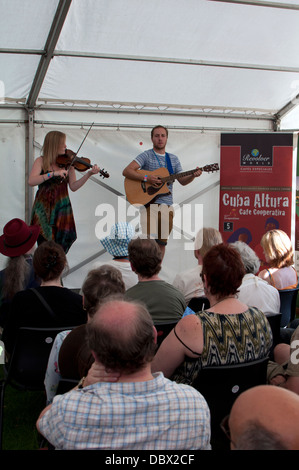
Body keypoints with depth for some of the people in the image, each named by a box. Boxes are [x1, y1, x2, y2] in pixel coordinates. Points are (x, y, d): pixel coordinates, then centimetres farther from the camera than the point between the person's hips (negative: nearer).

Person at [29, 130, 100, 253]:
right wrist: (53, 173, -24)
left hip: (62, 207, 2)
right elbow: (31, 181, -17)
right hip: (43, 208, -2)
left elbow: (73, 187, 1)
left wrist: (88, 174, -11)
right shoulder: (41, 161, -2)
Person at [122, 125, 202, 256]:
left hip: (167, 205, 5)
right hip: (149, 202, -5)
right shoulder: (146, 155, 1)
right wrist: (146, 178, -20)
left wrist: (193, 176, -5)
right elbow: (126, 171, -9)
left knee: (162, 242, 6)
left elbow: (183, 181, 16)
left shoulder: (173, 159, 17)